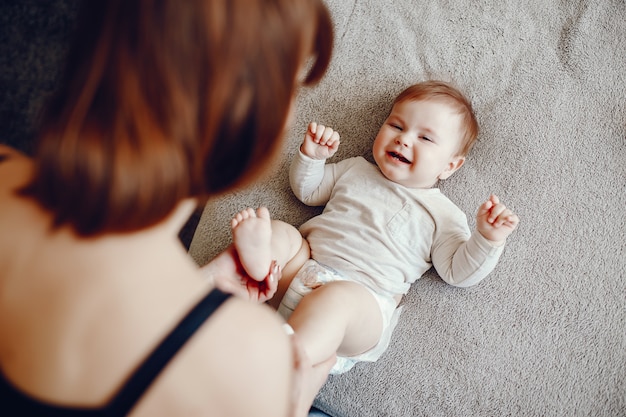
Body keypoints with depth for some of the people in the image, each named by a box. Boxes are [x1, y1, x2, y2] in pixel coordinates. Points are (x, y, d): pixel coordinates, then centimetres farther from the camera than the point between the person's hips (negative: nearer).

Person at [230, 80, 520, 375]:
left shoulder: (442, 215, 11)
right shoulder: (355, 170, 22)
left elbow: (458, 272, 6)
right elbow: (307, 190, 32)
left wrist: (487, 239, -12)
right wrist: (311, 155, 13)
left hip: (363, 296, -5)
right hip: (303, 266, 5)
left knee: (336, 298, -38)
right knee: (279, 233, -20)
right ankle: (261, 263, -51)